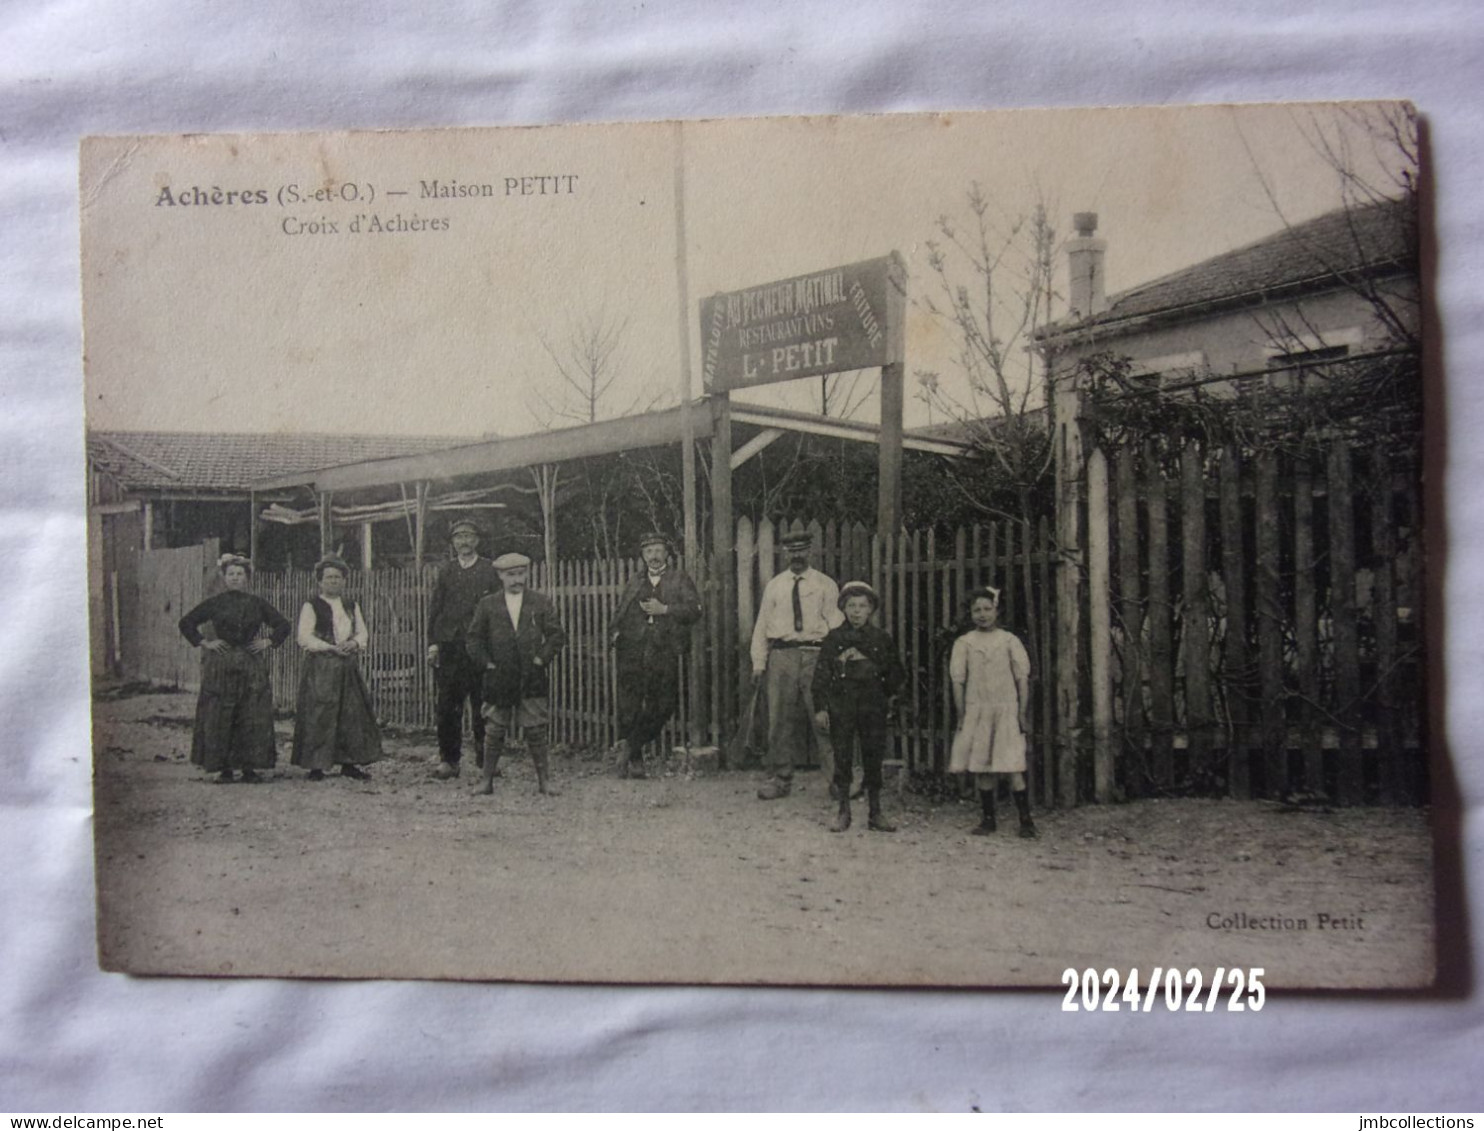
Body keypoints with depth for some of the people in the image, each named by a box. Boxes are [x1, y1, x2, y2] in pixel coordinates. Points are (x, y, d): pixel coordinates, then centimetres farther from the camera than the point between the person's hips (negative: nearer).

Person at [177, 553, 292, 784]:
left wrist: (268, 642, 5)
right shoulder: (215, 603, 4)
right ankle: (224, 768, 3)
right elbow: (186, 623, 9)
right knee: (219, 718, -3)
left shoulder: (257, 603, 8)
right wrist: (204, 643, 1)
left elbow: (283, 624, 17)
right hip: (220, 666, -1)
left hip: (252, 664, 1)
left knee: (253, 717, -2)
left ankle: (249, 767, 4)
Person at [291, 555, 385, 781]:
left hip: (349, 666, 5)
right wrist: (331, 647, -16)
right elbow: (304, 637, -8)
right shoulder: (311, 606, 0)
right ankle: (316, 765, 0)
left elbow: (363, 632, 15)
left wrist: (354, 642, -8)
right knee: (319, 715, -6)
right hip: (320, 667, -5)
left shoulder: (352, 605, 16)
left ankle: (348, 762, 10)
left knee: (353, 712, 2)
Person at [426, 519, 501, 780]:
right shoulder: (445, 571, 13)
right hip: (448, 646, 2)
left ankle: (485, 758, 11)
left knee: (482, 706, 0)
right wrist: (433, 642, 1)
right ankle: (449, 760, 8)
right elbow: (434, 608, 11)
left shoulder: (490, 570, 6)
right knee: (446, 706, 1)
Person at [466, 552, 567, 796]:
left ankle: (544, 780, 8)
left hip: (532, 678, 0)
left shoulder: (541, 602, 5)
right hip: (498, 677, 0)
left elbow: (557, 634, 7)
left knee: (536, 730, 1)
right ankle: (487, 780, 14)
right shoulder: (487, 605, 5)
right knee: (494, 731, 4)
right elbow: (474, 637, 8)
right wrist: (485, 662, -1)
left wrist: (543, 658, -3)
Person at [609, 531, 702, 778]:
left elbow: (694, 610, -1)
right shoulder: (634, 583, 20)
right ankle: (634, 760, 8)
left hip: (665, 654, -2)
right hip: (632, 654, 2)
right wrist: (616, 638, 7)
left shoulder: (680, 580, 10)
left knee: (661, 707, -4)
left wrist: (664, 609, -10)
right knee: (629, 707, -4)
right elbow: (618, 613, 23)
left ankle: (629, 745, 15)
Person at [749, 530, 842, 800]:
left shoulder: (825, 585, 8)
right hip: (781, 656, 2)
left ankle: (837, 779, 4)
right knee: (780, 721, 3)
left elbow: (836, 622, 2)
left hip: (815, 655, -2)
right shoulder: (774, 586, 14)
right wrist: (758, 662, 4)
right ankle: (781, 780, 13)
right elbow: (762, 624, 12)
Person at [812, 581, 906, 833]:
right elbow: (821, 673, 0)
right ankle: (843, 812, 14)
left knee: (873, 759, 4)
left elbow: (896, 674, 14)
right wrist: (821, 707, -5)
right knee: (842, 759, 3)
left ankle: (874, 814, 13)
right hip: (841, 705, -1)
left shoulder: (881, 638, 6)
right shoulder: (834, 638, 2)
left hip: (873, 706, 1)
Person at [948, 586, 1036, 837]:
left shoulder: (1009, 640, 4)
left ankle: (1026, 820, -2)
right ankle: (987, 819, 14)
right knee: (980, 767, 3)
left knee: (1013, 766, -8)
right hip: (976, 712, 2)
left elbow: (1023, 679, 4)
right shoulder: (964, 643, 6)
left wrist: (1023, 713, -2)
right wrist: (961, 715, 0)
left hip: (1006, 711, -2)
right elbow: (958, 681, 6)